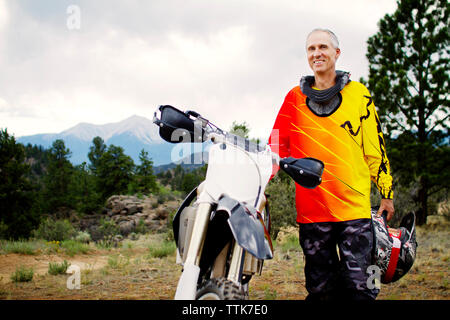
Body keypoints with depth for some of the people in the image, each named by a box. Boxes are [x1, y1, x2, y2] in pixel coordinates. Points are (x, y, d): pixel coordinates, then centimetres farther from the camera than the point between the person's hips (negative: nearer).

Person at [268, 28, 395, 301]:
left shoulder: (358, 93, 9)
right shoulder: (295, 98, 13)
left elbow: (375, 146, 9)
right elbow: (278, 144, 10)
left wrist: (386, 193, 7)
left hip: (354, 204, -2)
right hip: (311, 206, 2)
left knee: (358, 285, -8)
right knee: (320, 288, 5)